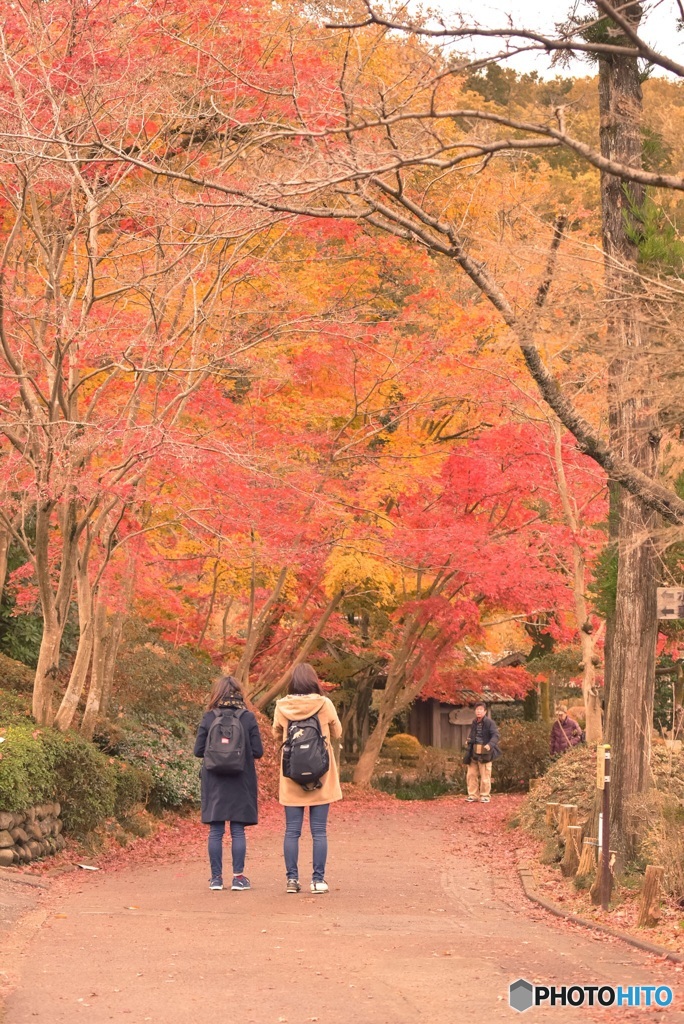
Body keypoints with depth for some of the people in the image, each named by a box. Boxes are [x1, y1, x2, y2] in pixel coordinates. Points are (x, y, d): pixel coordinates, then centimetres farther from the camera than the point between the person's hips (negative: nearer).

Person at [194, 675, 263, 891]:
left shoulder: (208, 718, -4)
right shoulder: (248, 717, -5)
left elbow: (198, 751, -1)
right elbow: (258, 752, -4)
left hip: (214, 783, 0)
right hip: (241, 782, 0)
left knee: (216, 831, 6)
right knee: (238, 830, 5)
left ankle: (217, 877, 9)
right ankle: (238, 877, 5)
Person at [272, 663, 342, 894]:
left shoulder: (282, 707, -4)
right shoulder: (324, 704, -8)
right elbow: (337, 733, 7)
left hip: (291, 778, 1)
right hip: (320, 778, -1)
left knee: (292, 831, 7)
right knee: (319, 831, 4)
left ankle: (292, 879, 6)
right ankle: (318, 879, 4)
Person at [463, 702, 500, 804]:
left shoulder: (489, 723, -9)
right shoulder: (474, 723, 12)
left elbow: (495, 736, -18)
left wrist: (490, 745, -33)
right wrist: (469, 740, 11)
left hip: (484, 753, -6)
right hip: (474, 753, 7)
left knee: (485, 775, 0)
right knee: (471, 774, 7)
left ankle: (485, 796, 9)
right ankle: (473, 795, 14)